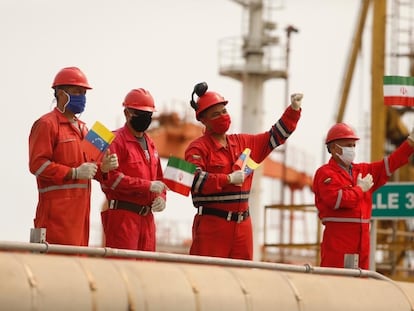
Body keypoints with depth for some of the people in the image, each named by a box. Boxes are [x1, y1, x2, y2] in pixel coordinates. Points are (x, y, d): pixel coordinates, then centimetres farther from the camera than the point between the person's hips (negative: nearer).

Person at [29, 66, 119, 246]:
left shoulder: (82, 128, 25)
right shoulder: (47, 124, -4)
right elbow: (37, 164, -14)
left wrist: (102, 168, 6)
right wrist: (74, 173, -18)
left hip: (81, 204, 9)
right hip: (58, 206, -9)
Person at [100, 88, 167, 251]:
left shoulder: (150, 144, 21)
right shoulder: (116, 141, -6)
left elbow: (159, 180, 29)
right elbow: (111, 178, -18)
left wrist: (161, 198, 6)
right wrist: (148, 185, -18)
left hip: (147, 218, 8)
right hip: (123, 214, -8)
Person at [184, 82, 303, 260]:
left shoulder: (243, 143, 18)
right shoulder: (198, 148, -4)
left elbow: (275, 136, 25)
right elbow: (194, 180, -19)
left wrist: (294, 110, 15)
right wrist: (228, 179, -19)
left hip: (242, 225, 7)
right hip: (211, 224, -6)